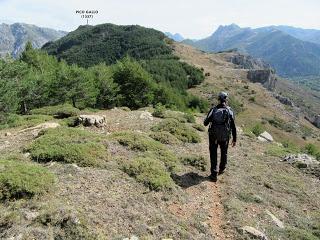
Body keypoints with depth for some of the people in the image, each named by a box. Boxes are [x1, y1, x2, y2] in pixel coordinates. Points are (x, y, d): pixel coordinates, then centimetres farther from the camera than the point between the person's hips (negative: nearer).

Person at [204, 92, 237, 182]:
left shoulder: (213, 110, -8)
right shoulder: (230, 111, -5)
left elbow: (205, 123, -6)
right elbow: (233, 127, -3)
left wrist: (207, 122, 18)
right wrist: (234, 139, 6)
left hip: (213, 136, -1)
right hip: (225, 137, 1)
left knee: (213, 155, 10)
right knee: (224, 153, 24)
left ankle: (214, 174, 9)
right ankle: (221, 169, 41)